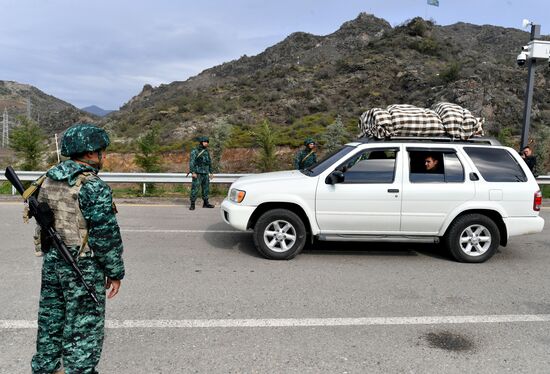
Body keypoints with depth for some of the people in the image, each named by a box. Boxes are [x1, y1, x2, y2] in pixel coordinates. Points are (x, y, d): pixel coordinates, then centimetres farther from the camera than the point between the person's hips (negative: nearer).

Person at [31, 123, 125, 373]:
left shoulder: (49, 179, 4)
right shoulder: (93, 187, -21)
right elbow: (106, 236, -20)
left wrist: (52, 255, 21)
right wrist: (115, 272, -10)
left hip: (51, 261, 8)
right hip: (83, 267, -8)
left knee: (50, 320, 22)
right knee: (83, 328, 5)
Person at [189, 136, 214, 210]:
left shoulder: (206, 151, 13)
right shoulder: (195, 151, -7)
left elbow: (209, 162, 19)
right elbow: (191, 162, -13)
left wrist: (210, 172, 16)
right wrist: (193, 172, -21)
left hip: (205, 174, 7)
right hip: (198, 174, -6)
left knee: (206, 189, 11)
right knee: (195, 189, -6)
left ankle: (205, 203, 22)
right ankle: (192, 204, -1)